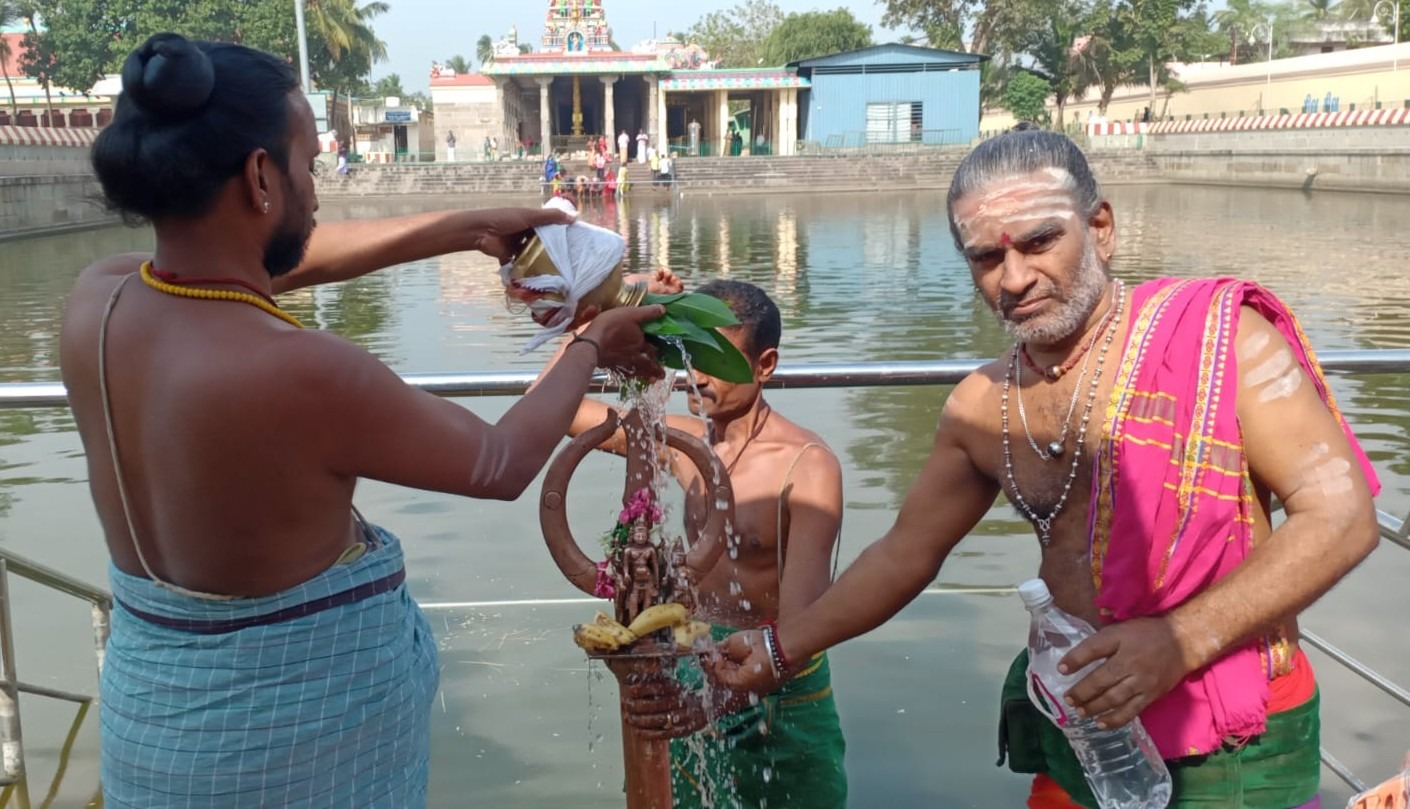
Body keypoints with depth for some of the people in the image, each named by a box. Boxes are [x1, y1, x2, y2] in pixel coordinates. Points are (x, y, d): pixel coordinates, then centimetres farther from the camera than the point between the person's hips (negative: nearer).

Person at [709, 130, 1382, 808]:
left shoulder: (1221, 341, -14)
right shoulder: (979, 408, 1)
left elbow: (1342, 516, -16)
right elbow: (904, 554, 10)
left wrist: (1182, 640, -26)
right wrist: (780, 649, 9)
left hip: (1227, 753, -4)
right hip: (1076, 730, 4)